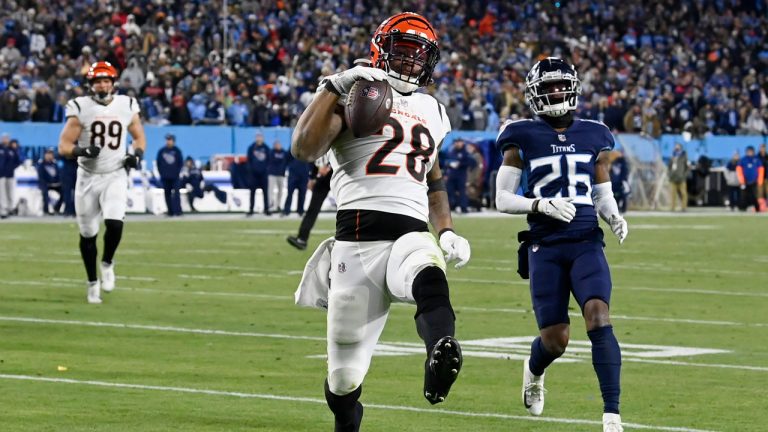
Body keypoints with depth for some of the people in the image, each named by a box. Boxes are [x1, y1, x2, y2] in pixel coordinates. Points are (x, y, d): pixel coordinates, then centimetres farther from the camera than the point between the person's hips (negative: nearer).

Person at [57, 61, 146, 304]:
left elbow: (139, 137, 17)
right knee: (87, 234, 6)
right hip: (88, 177, 0)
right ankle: (93, 283, 24)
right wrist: (82, 151, -25)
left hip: (115, 176, 0)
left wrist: (137, 154, -3)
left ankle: (107, 263, 7)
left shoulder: (127, 107, 2)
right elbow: (64, 147, -6)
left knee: (114, 223, -22)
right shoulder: (80, 109, -5)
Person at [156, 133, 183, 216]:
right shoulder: (161, 151, 7)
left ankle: (177, 211, -12)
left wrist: (177, 172, -4)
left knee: (176, 193, -10)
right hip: (165, 177, 2)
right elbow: (158, 163, 10)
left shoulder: (177, 151, 3)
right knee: (167, 194, 4)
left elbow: (181, 162, 5)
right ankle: (170, 211, 8)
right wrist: (161, 173, 2)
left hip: (175, 176, -2)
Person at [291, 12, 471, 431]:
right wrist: (334, 87, -14)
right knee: (345, 374, 1)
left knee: (429, 277, -39)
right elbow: (303, 149, -12)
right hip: (359, 236, -2)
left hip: (413, 234, 3)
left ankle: (441, 360, -67)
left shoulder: (432, 111, 22)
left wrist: (446, 231, 19)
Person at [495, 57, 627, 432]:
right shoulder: (523, 139, 2)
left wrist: (614, 217, -3)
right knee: (555, 340, -1)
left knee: (598, 318, -21)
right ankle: (534, 370, 38)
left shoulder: (594, 136, 10)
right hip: (545, 247, -1)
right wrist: (542, 205, -15)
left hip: (587, 243, 1)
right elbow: (502, 199, 2)